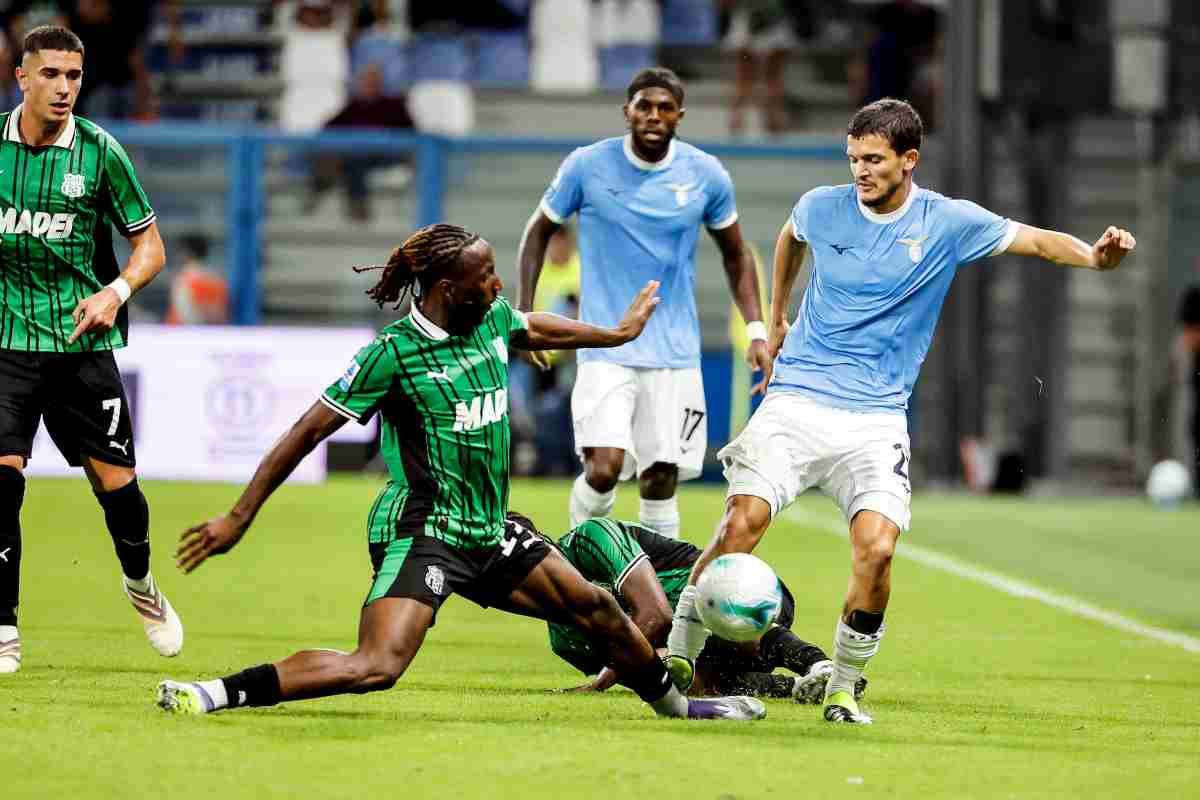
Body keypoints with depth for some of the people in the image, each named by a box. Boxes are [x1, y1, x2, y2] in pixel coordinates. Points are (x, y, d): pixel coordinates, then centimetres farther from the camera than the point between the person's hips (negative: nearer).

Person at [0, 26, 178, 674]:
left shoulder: (99, 151, -3)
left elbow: (149, 244, 4)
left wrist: (117, 291, -13)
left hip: (81, 338, 0)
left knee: (115, 480, 0)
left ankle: (140, 582, 31)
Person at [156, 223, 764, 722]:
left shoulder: (492, 318, 5)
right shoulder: (393, 355, -17)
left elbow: (531, 328, 31)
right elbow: (308, 433, -13)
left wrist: (617, 333, 49)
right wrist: (239, 518, -12)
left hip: (486, 534, 8)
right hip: (420, 532, -8)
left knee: (596, 608, 16)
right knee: (377, 666, -28)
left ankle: (675, 704, 40)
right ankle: (215, 694, -30)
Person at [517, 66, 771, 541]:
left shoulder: (706, 176, 0)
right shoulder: (588, 166, -5)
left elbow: (735, 255, 14)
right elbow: (538, 233, 9)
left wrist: (756, 330, 4)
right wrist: (524, 315, 1)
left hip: (674, 354, 2)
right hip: (606, 350, -2)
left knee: (660, 482, 1)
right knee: (603, 470, -18)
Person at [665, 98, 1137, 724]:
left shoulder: (948, 223, -2)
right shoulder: (822, 208, 3)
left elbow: (1033, 240, -8)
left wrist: (1094, 256, -27)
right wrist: (776, 320, 32)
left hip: (875, 419, 0)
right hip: (797, 400, 1)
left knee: (877, 546, -20)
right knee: (744, 520, -20)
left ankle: (842, 689, -1)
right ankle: (679, 653, -4)